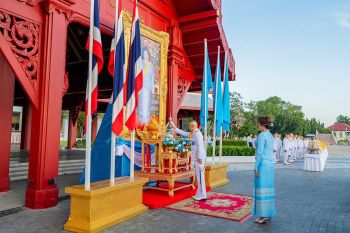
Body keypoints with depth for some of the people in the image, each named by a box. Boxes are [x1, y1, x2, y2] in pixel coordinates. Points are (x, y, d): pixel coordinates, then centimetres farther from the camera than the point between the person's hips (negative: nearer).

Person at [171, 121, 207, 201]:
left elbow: (200, 146, -20)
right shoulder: (194, 133, 15)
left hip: (199, 158, -10)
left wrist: (200, 159, -22)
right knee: (199, 176, 12)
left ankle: (202, 195, 2)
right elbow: (184, 133, 27)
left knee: (200, 176, -5)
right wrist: (175, 128, 26)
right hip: (197, 157, 10)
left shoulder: (197, 134, -14)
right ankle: (200, 194, 19)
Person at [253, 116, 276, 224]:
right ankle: (268, 214, 20)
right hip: (270, 164, 9)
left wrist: (256, 168, -14)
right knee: (268, 189, 12)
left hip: (263, 164, -9)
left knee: (262, 189, -1)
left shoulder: (262, 135, -14)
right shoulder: (270, 135, 13)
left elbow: (260, 153, -18)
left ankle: (264, 216, 5)